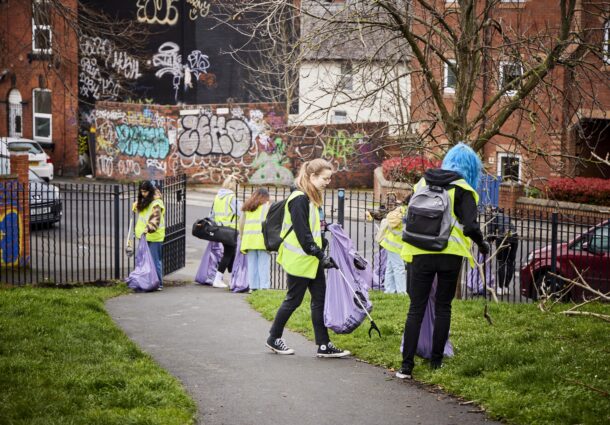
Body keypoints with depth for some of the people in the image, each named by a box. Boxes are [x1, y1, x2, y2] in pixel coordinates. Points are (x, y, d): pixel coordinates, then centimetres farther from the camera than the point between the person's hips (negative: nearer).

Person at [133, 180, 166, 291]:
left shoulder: (156, 203, -16)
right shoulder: (143, 201, 13)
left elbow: (155, 219, -30)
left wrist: (148, 228, -42)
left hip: (154, 236, -9)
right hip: (144, 236, 9)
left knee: (155, 260, -6)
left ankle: (158, 284, -1)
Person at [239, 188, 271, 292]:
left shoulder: (247, 207, 18)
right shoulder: (267, 206, 4)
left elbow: (241, 223, 17)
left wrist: (243, 237, 23)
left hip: (249, 239, 5)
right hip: (262, 239, -5)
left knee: (252, 265, 9)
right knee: (263, 264, -4)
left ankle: (253, 287, 8)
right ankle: (264, 287, -9)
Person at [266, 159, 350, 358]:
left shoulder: (311, 198, 12)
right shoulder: (299, 199, -18)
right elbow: (302, 234, -23)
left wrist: (321, 255, 18)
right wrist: (321, 255, -22)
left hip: (312, 259, 9)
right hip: (299, 259, -9)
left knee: (320, 299, 6)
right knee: (293, 299, 3)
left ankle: (323, 345, 9)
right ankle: (274, 338, 20)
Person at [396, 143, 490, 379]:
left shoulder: (422, 183, 9)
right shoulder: (462, 190, -6)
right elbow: (470, 227, -16)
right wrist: (482, 244, 3)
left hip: (421, 255, 3)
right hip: (450, 255, -3)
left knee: (416, 309, 3)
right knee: (443, 308, 12)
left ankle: (406, 366, -3)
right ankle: (436, 360, 16)